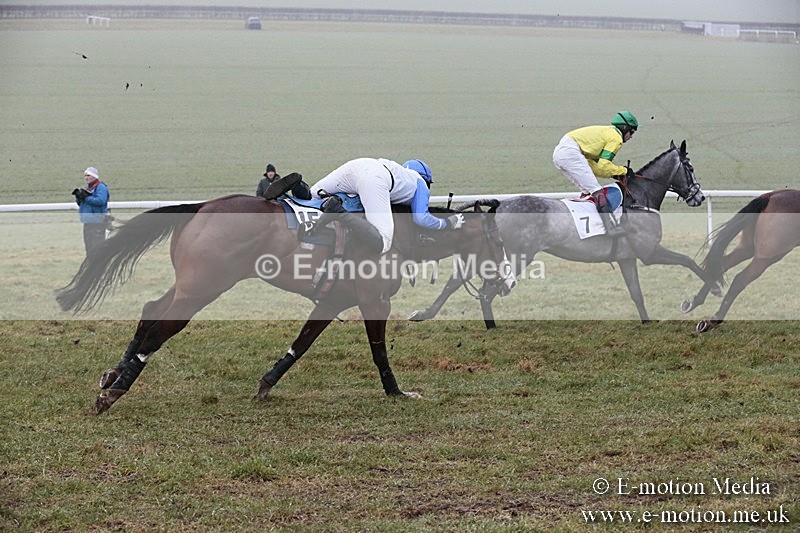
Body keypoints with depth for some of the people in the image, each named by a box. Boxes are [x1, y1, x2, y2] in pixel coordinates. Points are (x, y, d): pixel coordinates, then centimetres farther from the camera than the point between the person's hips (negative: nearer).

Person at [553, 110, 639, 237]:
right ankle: (610, 227, -20)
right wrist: (624, 171, 6)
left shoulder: (605, 132, 29)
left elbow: (592, 165, 20)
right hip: (571, 152, -10)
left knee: (587, 190, 17)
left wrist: (614, 174, 14)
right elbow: (603, 165, -7)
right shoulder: (616, 138, 1)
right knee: (596, 190, -13)